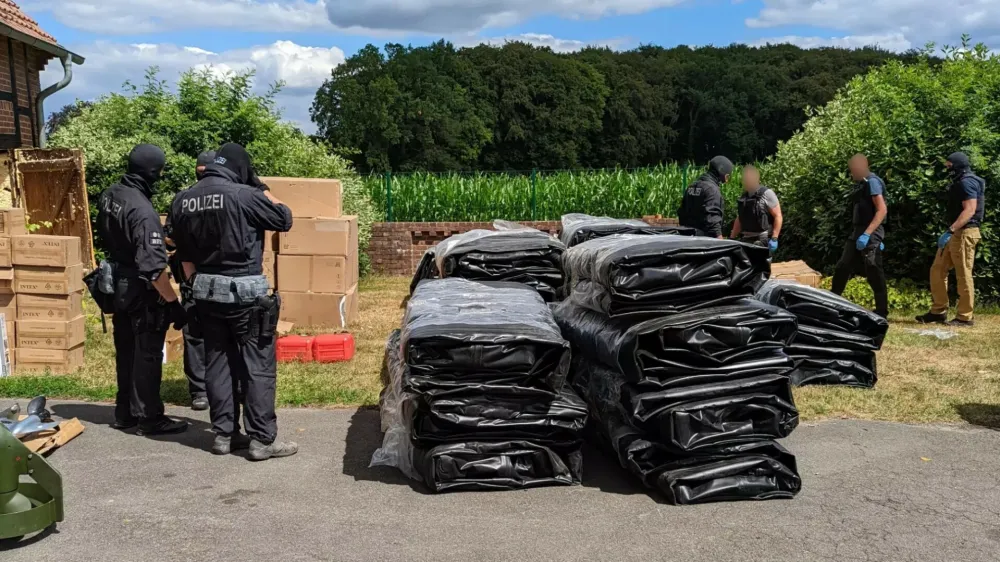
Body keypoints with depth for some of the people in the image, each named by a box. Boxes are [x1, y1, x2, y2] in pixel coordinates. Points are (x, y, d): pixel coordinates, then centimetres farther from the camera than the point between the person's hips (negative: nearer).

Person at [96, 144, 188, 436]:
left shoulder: (109, 195, 1)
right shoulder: (142, 209, -26)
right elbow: (153, 266, -29)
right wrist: (173, 302, -25)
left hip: (118, 285, 9)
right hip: (141, 292, -9)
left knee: (125, 352, 18)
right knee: (147, 355, 2)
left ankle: (124, 413, 29)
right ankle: (149, 419, 11)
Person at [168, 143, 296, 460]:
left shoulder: (182, 202, 6)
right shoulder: (244, 195, -14)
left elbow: (185, 255, 12)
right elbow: (285, 220, -1)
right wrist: (262, 189, 11)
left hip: (206, 292, 6)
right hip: (245, 292, -6)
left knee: (217, 362, 14)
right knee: (259, 364, 1)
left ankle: (224, 434, 19)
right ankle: (262, 440, 3)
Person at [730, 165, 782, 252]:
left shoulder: (766, 193, -5)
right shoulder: (744, 197, 13)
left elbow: (778, 217, -9)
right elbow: (739, 219, 21)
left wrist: (774, 238, -17)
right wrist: (732, 238, 15)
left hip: (763, 239, -6)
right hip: (747, 239, 6)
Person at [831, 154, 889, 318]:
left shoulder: (872, 182, -11)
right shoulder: (862, 184, 17)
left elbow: (882, 210, -19)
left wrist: (867, 234, -25)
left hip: (870, 235, -9)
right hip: (857, 234, 9)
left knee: (874, 273, -4)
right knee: (842, 268, 9)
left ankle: (882, 313, 4)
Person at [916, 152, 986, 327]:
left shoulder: (967, 182, -13)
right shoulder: (960, 183, 19)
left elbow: (969, 210, -22)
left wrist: (950, 230, -28)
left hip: (964, 233, -10)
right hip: (956, 234, 11)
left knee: (963, 275, -5)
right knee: (937, 271, 10)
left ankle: (965, 317, 1)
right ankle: (939, 312, 14)